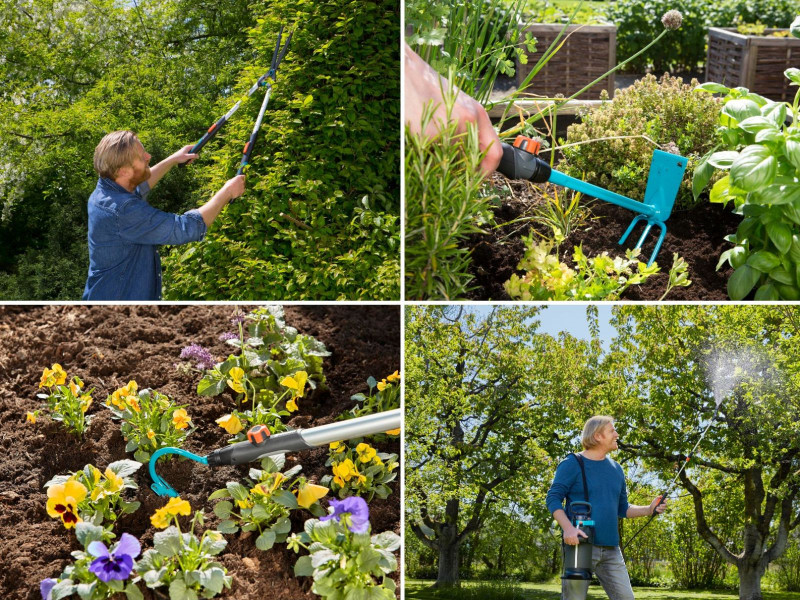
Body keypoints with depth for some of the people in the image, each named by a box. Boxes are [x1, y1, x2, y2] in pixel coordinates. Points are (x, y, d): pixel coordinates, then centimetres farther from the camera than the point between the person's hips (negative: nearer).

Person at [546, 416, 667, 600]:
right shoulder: (572, 464, -3)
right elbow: (553, 498, -8)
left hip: (611, 549, 6)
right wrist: (568, 527, -24)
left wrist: (649, 509, 3)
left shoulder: (616, 469, 16)